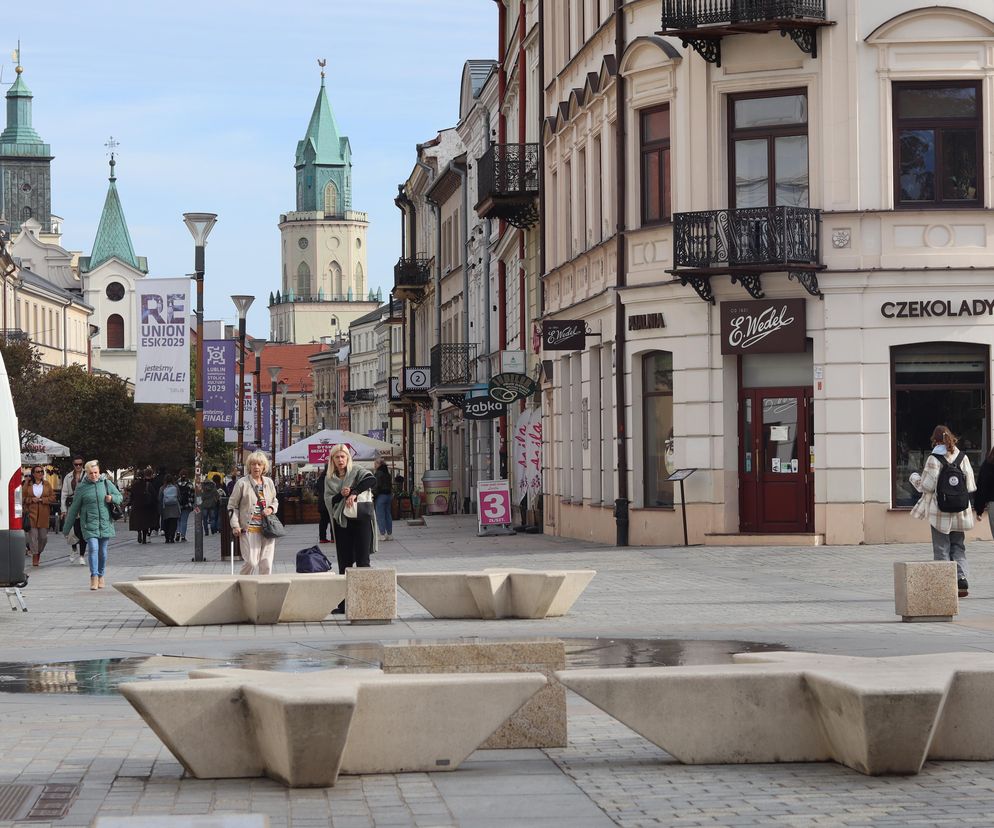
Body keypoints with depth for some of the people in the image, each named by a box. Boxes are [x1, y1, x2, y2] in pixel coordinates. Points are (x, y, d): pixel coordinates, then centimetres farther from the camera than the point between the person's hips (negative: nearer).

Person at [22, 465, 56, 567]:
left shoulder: (47, 484, 8)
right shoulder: (27, 485, 4)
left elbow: (52, 497, 5)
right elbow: (22, 498, 5)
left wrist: (41, 500, -9)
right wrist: (31, 500, -12)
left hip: (44, 514, 2)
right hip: (31, 513, -2)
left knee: (43, 536, 3)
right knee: (33, 535, -7)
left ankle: (39, 552, 28)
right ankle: (34, 556, -1)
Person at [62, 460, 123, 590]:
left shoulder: (106, 484, 6)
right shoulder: (81, 488, 1)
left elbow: (120, 496, 18)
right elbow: (73, 509, 6)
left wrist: (112, 498, -8)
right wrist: (66, 529, 8)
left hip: (105, 523, 2)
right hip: (89, 524, -2)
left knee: (102, 551, 8)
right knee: (93, 548, -17)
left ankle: (101, 575, 24)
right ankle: (94, 577, -16)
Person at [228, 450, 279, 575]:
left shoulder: (269, 482, 13)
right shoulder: (242, 483, -1)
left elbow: (275, 501, 26)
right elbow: (232, 506, 3)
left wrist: (271, 509, 2)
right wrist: (235, 525, -6)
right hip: (249, 529, -4)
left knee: (267, 563, 1)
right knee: (251, 562, -13)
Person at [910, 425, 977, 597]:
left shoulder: (934, 460, -11)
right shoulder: (963, 458, 1)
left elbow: (927, 486, -10)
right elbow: (970, 486, 2)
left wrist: (914, 477, 8)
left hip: (940, 512, -3)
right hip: (959, 512, 3)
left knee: (941, 550, 5)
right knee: (958, 548, 12)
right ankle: (962, 578, -6)